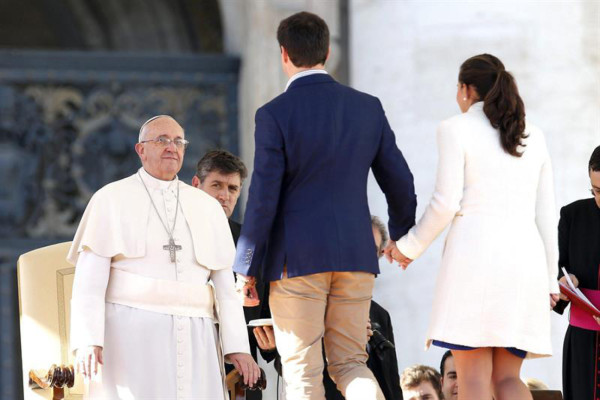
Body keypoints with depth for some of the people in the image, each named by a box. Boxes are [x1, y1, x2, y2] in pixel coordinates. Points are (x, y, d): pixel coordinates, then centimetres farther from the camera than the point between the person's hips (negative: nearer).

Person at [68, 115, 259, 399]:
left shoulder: (208, 208, 15)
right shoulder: (111, 200, 4)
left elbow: (225, 285, 10)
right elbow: (89, 280, -4)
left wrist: (237, 346, -1)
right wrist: (87, 341, -17)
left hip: (192, 341, 4)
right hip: (131, 333, -4)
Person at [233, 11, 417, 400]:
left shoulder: (275, 114, -8)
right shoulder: (367, 107, 5)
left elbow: (263, 198, -11)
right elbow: (400, 182, 11)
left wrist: (247, 268, -2)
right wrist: (403, 235, 30)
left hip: (297, 258, -4)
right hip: (357, 255, 4)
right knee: (349, 363, 11)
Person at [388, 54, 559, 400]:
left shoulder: (457, 129, 1)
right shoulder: (534, 137, 16)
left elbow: (446, 203, -6)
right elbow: (546, 214, 14)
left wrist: (409, 247, 8)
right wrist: (550, 280, 18)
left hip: (475, 250, -5)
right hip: (524, 256, 5)